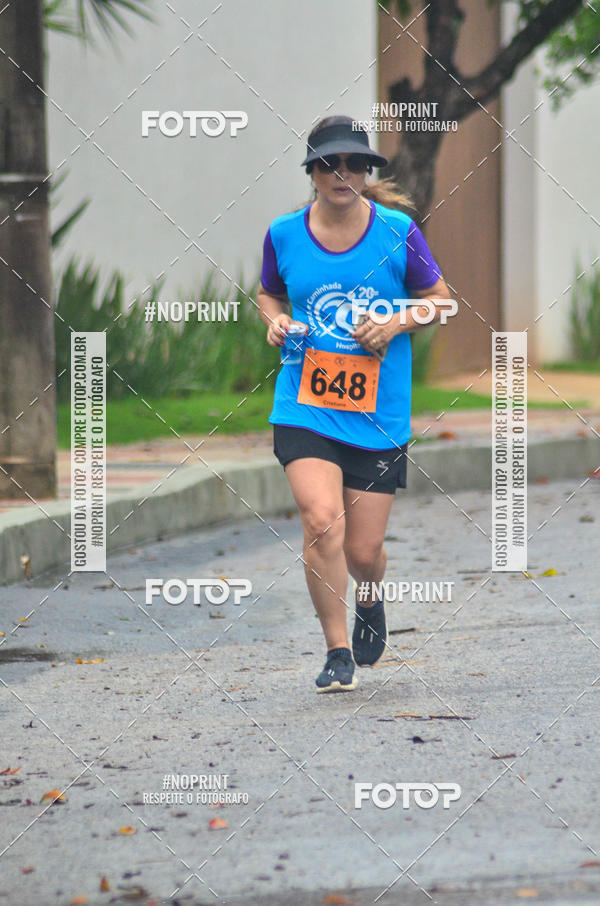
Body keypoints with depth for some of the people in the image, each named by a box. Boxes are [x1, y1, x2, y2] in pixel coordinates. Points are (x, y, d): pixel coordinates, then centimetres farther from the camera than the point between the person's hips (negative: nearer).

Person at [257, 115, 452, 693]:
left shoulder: (397, 232, -4)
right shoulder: (284, 234, 0)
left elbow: (439, 300, 8)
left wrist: (396, 323, -10)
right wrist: (274, 321, -2)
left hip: (379, 414, 0)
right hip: (304, 405, 0)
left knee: (363, 552, 4)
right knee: (323, 521, -21)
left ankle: (369, 601, 42)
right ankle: (337, 651, -8)